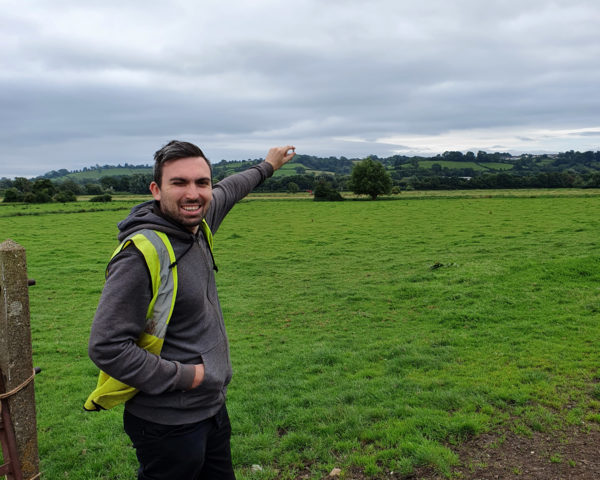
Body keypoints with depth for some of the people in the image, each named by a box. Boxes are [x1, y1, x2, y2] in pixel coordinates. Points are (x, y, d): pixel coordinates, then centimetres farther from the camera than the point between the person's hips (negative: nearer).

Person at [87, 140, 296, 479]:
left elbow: (228, 190, 21)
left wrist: (266, 167, 35)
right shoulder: (142, 254, -25)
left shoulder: (198, 224, -2)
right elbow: (106, 347, -25)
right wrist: (185, 377, -19)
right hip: (170, 425, -8)